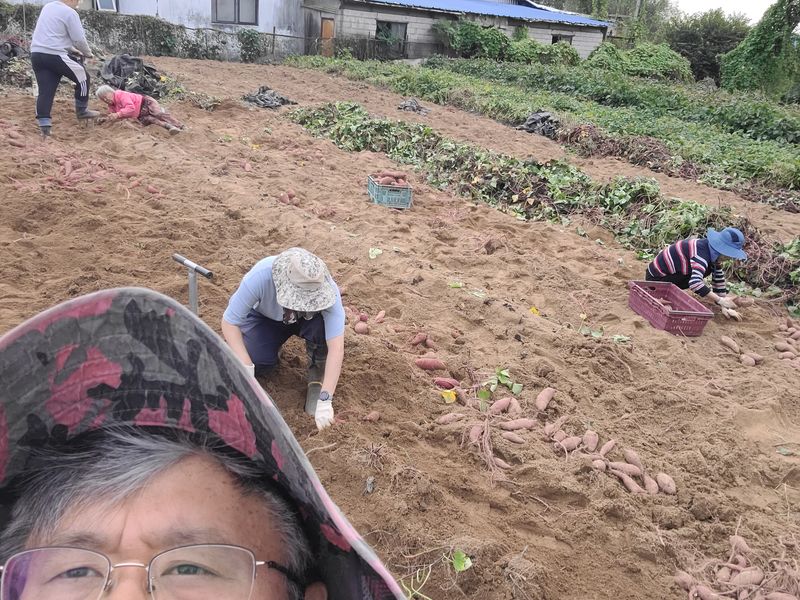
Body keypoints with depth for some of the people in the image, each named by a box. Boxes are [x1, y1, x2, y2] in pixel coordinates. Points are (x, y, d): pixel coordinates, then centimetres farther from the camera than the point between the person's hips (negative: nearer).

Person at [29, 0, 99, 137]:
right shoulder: (70, 13, -7)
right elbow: (79, 39, -8)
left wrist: (72, 49, 27)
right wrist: (88, 53, 10)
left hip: (36, 54, 8)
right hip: (54, 55, -8)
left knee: (45, 91, 5)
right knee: (83, 77, 12)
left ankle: (44, 126, -1)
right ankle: (82, 111, 21)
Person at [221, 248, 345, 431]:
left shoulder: (327, 288, -37)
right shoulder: (260, 277, -39)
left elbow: (336, 347, -40)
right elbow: (229, 322, -27)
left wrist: (325, 398, -46)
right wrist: (246, 368, -37)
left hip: (307, 319, 0)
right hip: (265, 318, 0)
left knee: (321, 325, -34)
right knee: (258, 364, -25)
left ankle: (317, 374, -6)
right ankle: (270, 344, 11)